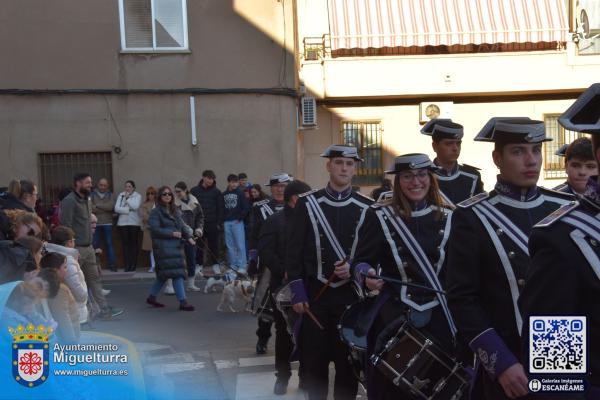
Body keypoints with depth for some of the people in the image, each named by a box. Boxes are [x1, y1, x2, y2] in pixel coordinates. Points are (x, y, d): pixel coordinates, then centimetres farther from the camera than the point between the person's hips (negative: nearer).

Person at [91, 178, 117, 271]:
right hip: (96, 224, 0)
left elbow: (111, 206, -7)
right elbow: (91, 208, -6)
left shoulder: (110, 195, 11)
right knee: (94, 245, -1)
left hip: (107, 224, 1)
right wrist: (105, 208, -11)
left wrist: (97, 205, -7)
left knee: (109, 244, 0)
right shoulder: (92, 195, 7)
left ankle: (112, 265, 2)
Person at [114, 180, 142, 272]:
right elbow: (116, 208, 0)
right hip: (122, 223, 2)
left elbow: (135, 206, -12)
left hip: (134, 223, -1)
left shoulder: (137, 196, 5)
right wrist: (128, 210, -8)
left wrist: (128, 198, -5)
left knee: (134, 243, -3)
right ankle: (127, 265, 0)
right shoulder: (121, 195, 11)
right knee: (125, 244, -2)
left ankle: (133, 265, 3)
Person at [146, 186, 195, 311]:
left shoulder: (175, 210, 16)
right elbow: (155, 229, -15)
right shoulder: (156, 212, -6)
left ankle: (151, 297, 28)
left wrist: (188, 237, -4)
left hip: (175, 245, 8)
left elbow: (182, 225, 12)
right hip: (163, 246, -8)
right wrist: (171, 233, -20)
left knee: (164, 274, 13)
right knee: (176, 272, -12)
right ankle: (182, 302, -10)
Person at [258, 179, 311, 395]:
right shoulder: (274, 221, -2)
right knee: (284, 332, 8)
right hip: (284, 286, -3)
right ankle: (282, 376, 21)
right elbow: (264, 251, -11)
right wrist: (283, 272, -19)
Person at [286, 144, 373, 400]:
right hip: (314, 294, 0)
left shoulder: (367, 208, 2)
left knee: (348, 360, 8)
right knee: (314, 360, 8)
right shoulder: (307, 204, 0)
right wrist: (298, 293, -6)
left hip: (352, 295, 1)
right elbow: (293, 250, -1)